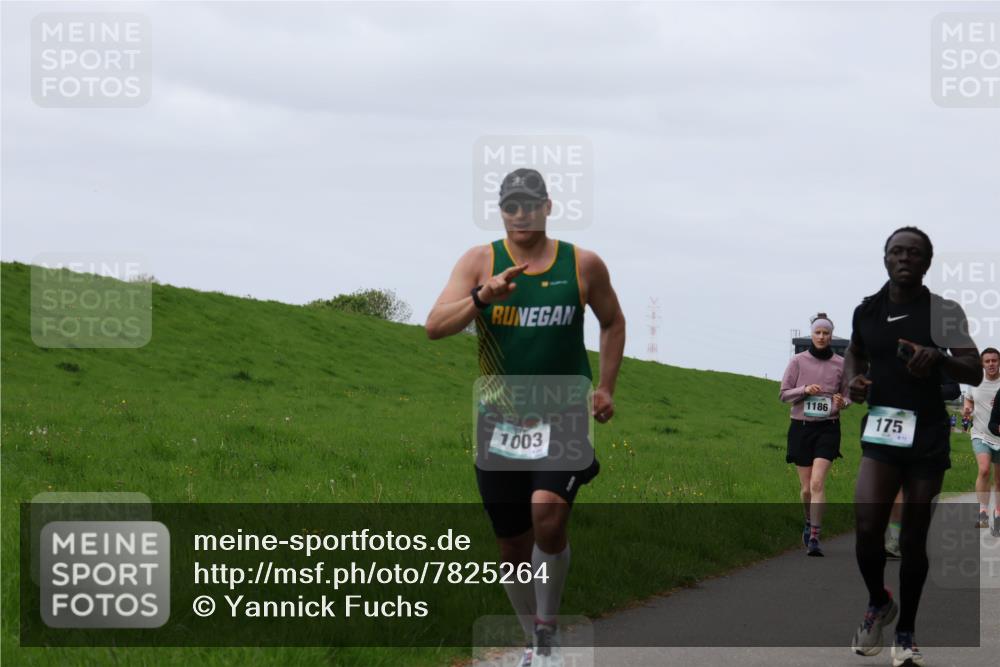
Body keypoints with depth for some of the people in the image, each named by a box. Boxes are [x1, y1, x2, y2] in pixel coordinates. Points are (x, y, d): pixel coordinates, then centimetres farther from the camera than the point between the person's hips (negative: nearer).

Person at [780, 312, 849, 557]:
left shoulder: (840, 364, 3)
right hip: (801, 426, 1)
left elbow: (848, 393, 15)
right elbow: (784, 394, 2)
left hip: (827, 428, -1)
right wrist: (805, 390, -16)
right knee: (806, 487, 5)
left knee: (817, 483, -16)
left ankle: (814, 538, -17)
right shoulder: (798, 361, 0)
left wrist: (842, 402, -8)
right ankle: (810, 523, 35)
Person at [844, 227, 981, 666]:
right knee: (867, 526, -16)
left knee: (913, 539, 4)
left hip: (929, 436, -1)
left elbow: (974, 373, -12)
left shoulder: (944, 312, -5)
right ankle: (878, 604, 12)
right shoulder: (867, 310, 4)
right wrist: (853, 381, 2)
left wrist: (938, 359, -32)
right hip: (880, 432, 1)